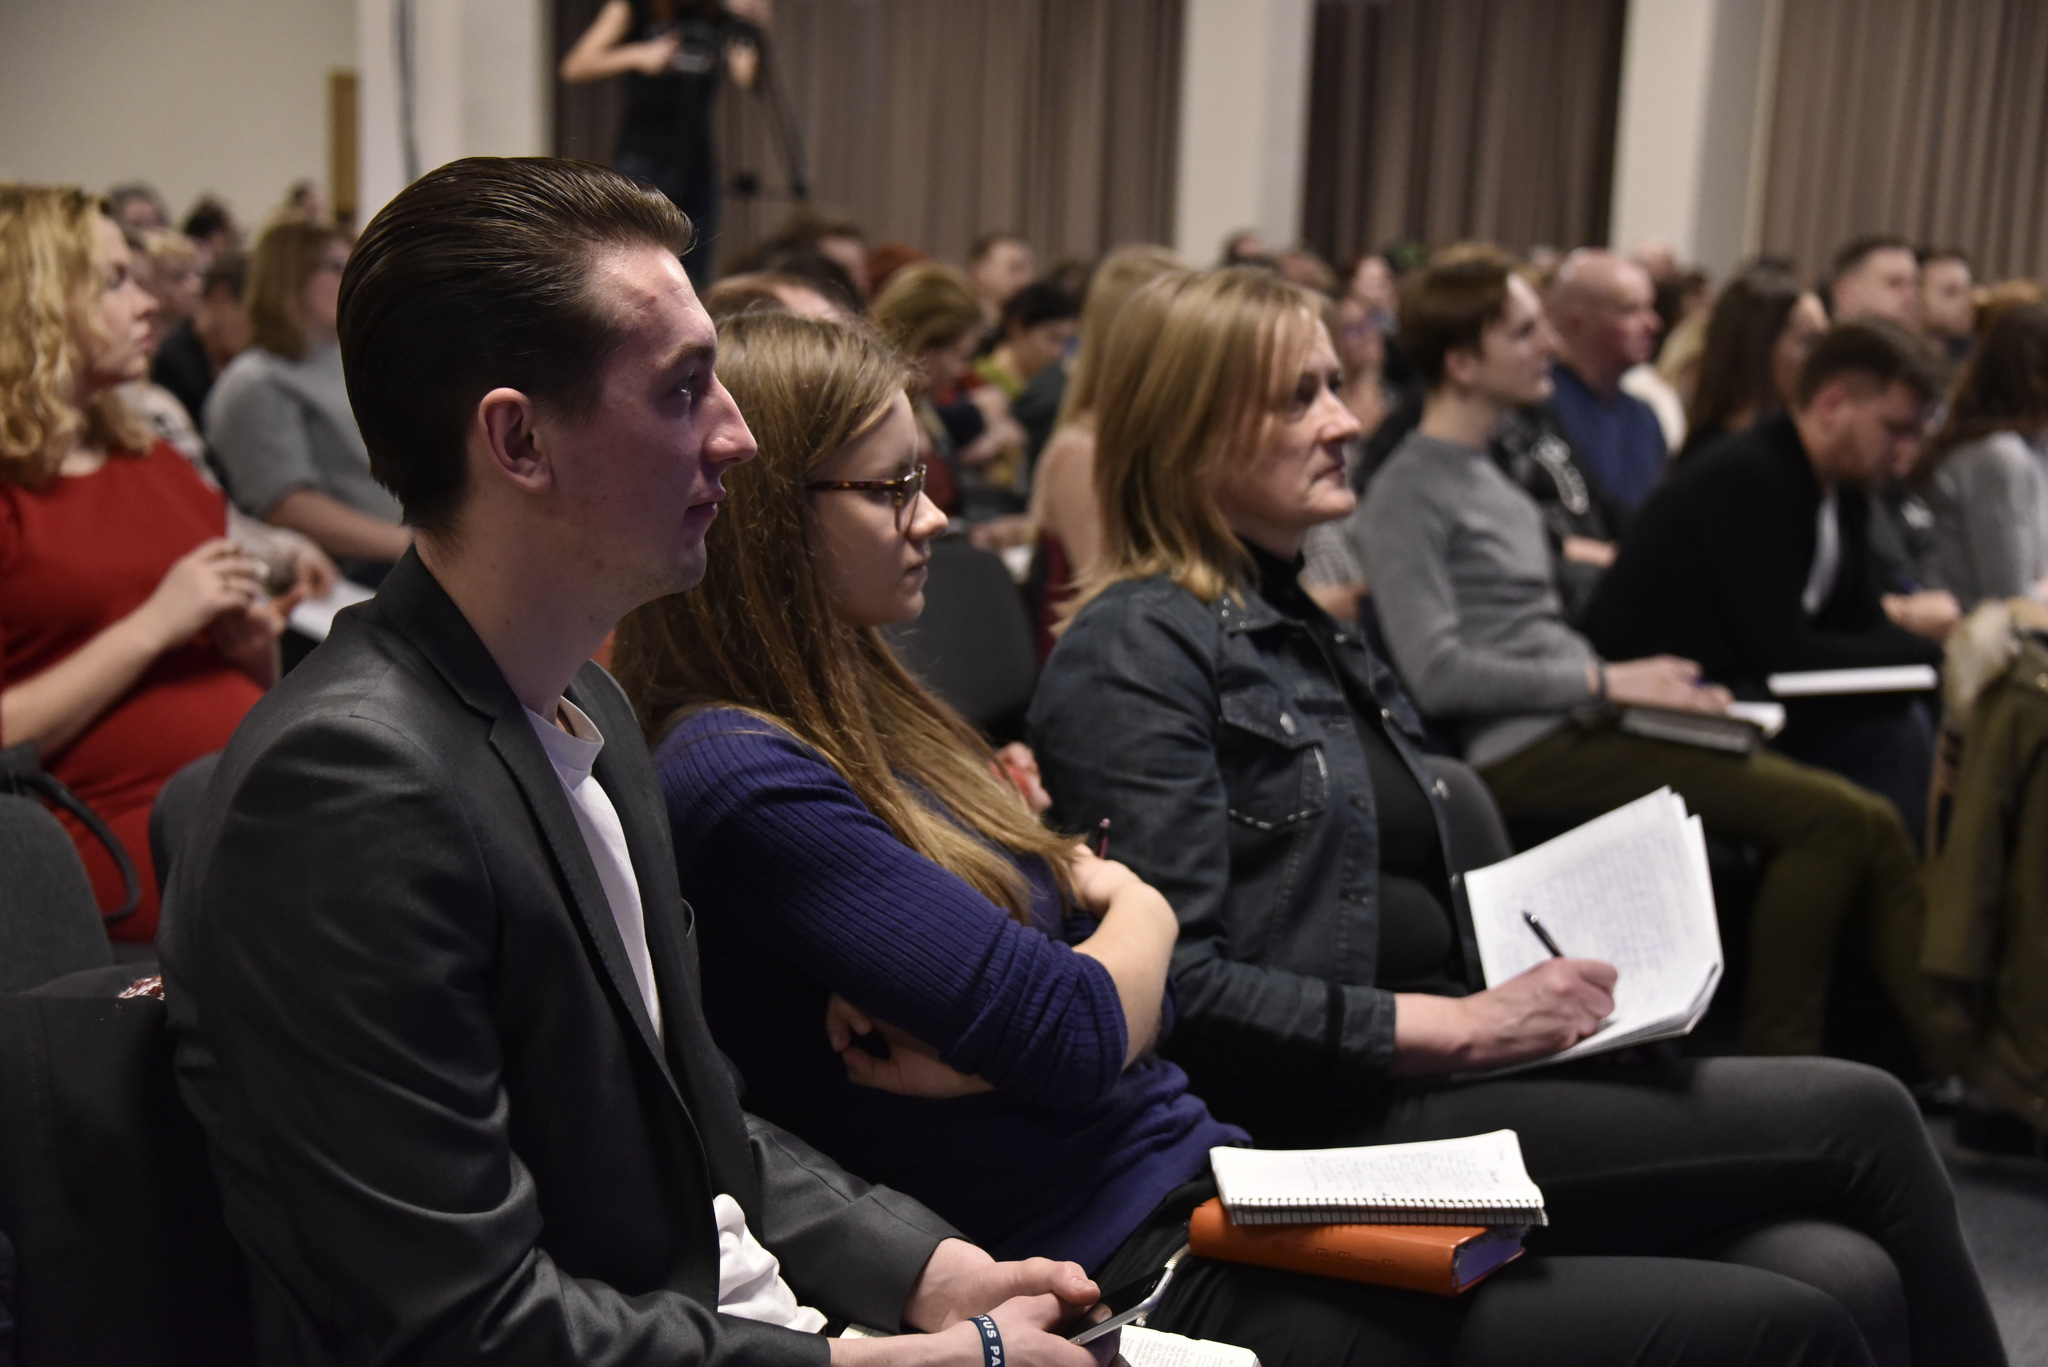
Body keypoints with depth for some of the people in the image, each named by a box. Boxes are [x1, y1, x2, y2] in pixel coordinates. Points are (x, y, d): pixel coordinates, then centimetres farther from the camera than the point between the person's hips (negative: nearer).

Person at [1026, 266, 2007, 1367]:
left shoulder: (1307, 630, 19)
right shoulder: (1139, 650, -8)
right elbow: (1177, 985, -17)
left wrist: (1551, 969, 6)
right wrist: (1461, 1025, -15)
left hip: (1425, 1081, 8)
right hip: (1314, 1139, -8)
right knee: (1855, 1115, -11)